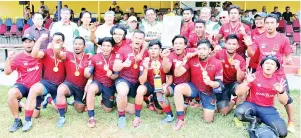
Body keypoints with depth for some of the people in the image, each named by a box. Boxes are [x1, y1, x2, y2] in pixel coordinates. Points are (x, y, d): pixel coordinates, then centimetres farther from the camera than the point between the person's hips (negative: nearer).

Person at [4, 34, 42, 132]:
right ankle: (17, 121, -22)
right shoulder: (18, 57, -5)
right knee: (11, 93, -39)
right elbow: (7, 72, -9)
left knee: (34, 115, 1)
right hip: (22, 85, -1)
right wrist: (9, 59, -24)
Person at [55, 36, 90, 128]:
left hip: (82, 87, 2)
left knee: (80, 110, 9)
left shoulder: (88, 58, -8)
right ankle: (62, 117, -21)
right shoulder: (68, 55, -9)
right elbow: (59, 55, -31)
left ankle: (75, 102, 49)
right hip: (69, 84, -2)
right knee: (60, 89, -37)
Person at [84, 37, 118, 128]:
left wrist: (111, 75, -31)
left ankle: (105, 100, 48)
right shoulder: (95, 57, -12)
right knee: (91, 89, -39)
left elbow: (117, 75, -8)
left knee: (108, 110, 11)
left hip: (110, 86, 1)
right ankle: (91, 117, -26)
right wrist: (87, 72, -31)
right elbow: (88, 75, -7)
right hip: (98, 82, -1)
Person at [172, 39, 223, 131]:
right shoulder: (192, 59, -13)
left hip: (208, 92, 0)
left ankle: (203, 103, 29)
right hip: (194, 88, 1)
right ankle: (180, 119, -18)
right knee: (178, 88, -31)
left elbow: (219, 83, -15)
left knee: (208, 121, -4)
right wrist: (178, 66, -37)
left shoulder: (217, 63, -16)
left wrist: (210, 82, -37)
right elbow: (177, 74, -15)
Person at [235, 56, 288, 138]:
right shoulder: (254, 76, -8)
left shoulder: (279, 80, -1)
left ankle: (261, 120, 6)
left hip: (268, 109, 2)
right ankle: (254, 120, -3)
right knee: (239, 112, -37)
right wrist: (247, 82, -31)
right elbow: (238, 92, -13)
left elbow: (284, 102, -2)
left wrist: (281, 91, -24)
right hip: (252, 105, -2)